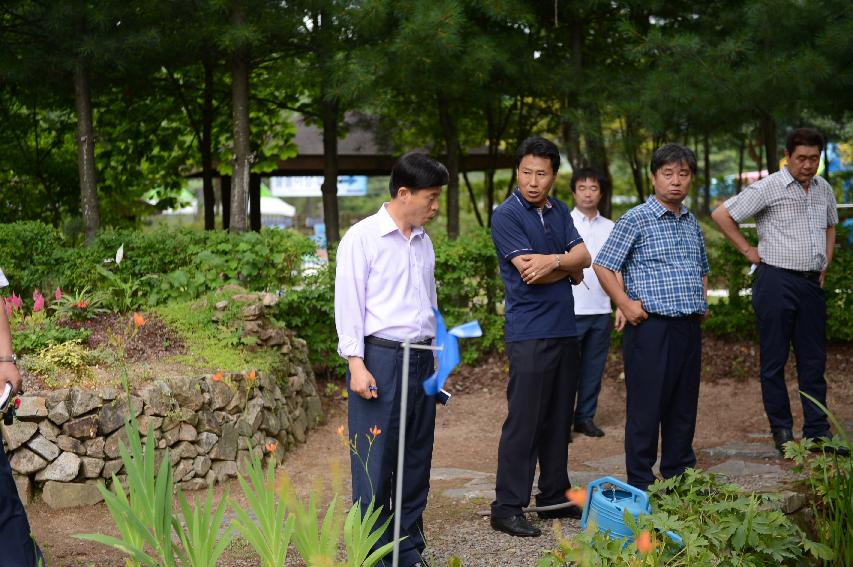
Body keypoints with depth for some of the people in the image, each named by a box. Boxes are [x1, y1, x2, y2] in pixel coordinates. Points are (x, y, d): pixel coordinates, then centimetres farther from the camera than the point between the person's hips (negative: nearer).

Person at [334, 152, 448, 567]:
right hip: (381, 358, -7)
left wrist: (437, 356, 20)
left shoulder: (423, 242, 14)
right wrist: (356, 364, -15)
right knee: (375, 462, -4)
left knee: (417, 460, 10)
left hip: (421, 359, 7)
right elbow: (349, 303, -9)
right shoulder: (362, 238, -6)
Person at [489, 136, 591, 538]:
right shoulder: (507, 215, -8)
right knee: (523, 421, -7)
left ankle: (554, 497, 22)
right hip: (529, 333, -7)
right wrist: (569, 265, -1)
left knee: (558, 420, 13)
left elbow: (583, 258, 2)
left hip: (565, 329, 7)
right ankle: (507, 507, -2)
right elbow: (530, 272, -16)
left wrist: (554, 260, -17)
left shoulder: (559, 211, 13)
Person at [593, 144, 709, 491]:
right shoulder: (636, 220, -6)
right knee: (646, 409, -1)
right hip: (652, 326, -7)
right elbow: (603, 266, -6)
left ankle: (679, 477, 26)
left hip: (689, 328, 7)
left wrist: (703, 300, 14)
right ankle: (640, 485, 8)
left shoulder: (692, 223, 15)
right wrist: (625, 304, -13)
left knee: (684, 409, 13)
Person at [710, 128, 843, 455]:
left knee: (814, 360, 8)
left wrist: (825, 265, 16)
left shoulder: (824, 190, 11)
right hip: (776, 281, -6)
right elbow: (721, 215, -8)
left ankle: (817, 431, 14)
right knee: (774, 360, 2)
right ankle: (782, 431, 10)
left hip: (812, 283, 6)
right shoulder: (768, 188, -8)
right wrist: (747, 250, -6)